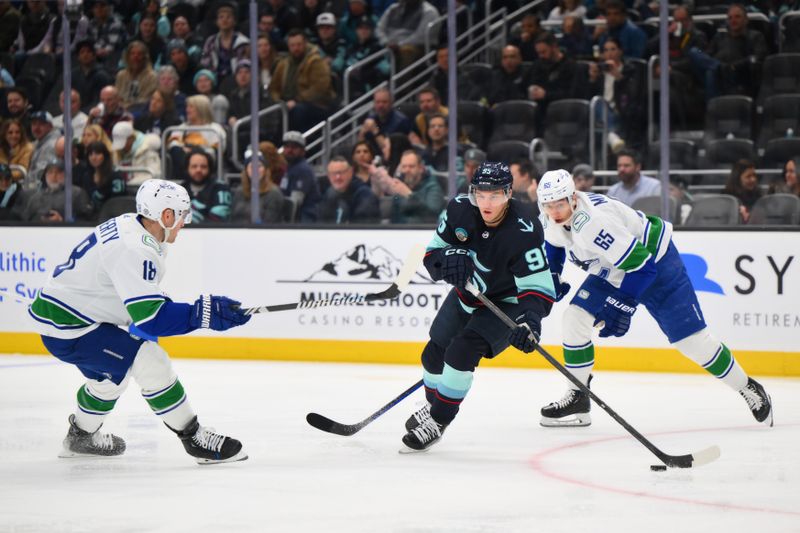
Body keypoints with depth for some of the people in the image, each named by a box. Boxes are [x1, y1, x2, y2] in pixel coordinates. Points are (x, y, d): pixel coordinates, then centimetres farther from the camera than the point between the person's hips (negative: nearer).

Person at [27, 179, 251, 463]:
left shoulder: (128, 225, 4)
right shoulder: (135, 250, -26)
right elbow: (150, 319, -31)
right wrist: (204, 312, -28)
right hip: (66, 325, -11)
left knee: (112, 373, 29)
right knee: (150, 363, -15)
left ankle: (81, 437, 47)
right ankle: (194, 439, -7)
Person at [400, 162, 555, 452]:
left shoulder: (524, 231, -33)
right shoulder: (459, 209, -18)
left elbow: (539, 286, -32)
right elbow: (432, 254, -7)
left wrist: (530, 321, -50)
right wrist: (448, 257, -31)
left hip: (506, 302, -6)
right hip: (467, 295, 6)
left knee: (462, 350, -24)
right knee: (434, 354, 15)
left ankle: (437, 422, -6)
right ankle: (434, 405, 47)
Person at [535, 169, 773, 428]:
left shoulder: (592, 223, -36)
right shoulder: (551, 219, -10)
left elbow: (641, 266, -34)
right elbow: (554, 244, 17)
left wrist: (622, 308, -32)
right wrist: (553, 280, 8)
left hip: (653, 259, -8)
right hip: (612, 270, 8)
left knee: (689, 337, -8)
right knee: (575, 317, -7)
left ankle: (748, 389, 9)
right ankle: (577, 399, 3)